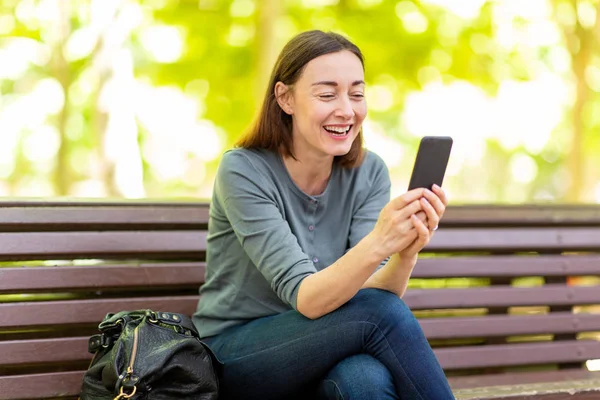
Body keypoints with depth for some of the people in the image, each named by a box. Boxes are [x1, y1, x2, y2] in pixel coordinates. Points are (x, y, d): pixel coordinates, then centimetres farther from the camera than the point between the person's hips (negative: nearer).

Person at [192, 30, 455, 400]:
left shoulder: (369, 173, -2)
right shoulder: (243, 171, -15)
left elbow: (375, 292, -12)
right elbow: (305, 299, -24)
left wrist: (407, 253, -34)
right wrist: (377, 244, -42)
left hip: (320, 360, 3)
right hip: (235, 357, -3)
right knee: (378, 312, -28)